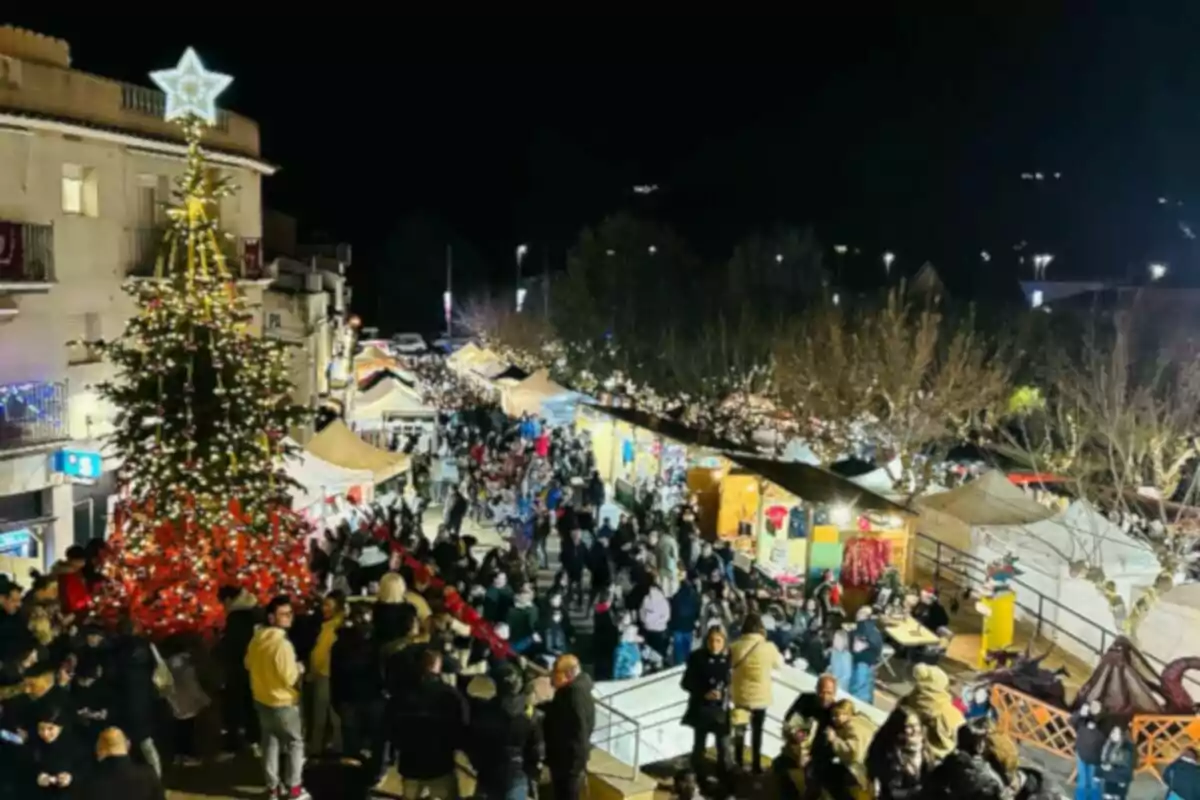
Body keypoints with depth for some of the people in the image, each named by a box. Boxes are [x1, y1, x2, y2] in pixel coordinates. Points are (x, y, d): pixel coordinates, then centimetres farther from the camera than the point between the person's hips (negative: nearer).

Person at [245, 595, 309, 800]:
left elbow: (249, 665, 14)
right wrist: (299, 669, -7)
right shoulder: (282, 644, -28)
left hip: (261, 699, 7)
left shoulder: (256, 639, -2)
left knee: (270, 743, 18)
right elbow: (290, 678, -25)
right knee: (295, 743, 8)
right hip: (283, 702, -7)